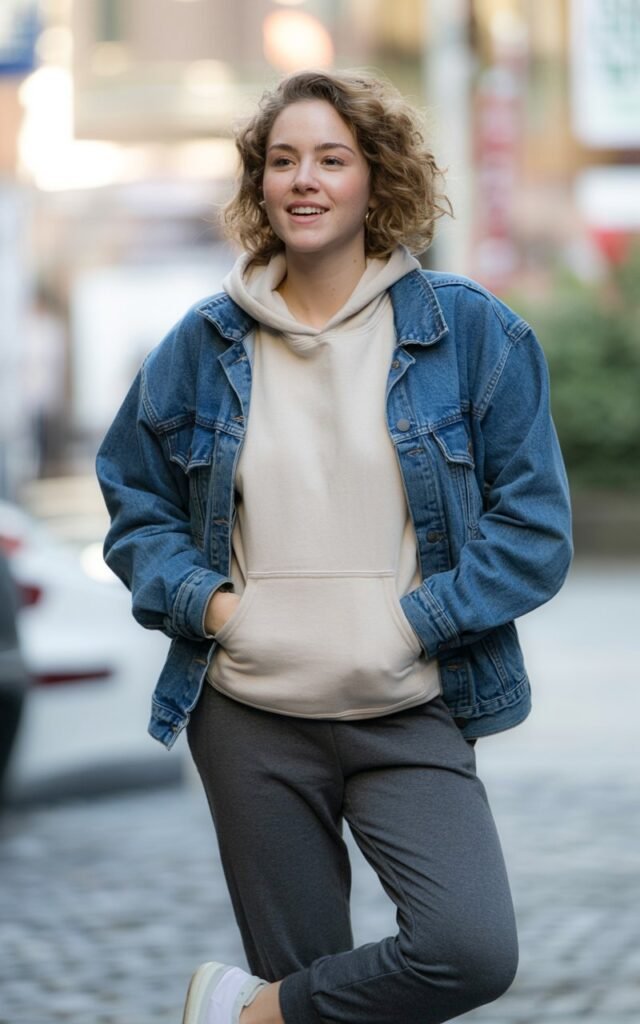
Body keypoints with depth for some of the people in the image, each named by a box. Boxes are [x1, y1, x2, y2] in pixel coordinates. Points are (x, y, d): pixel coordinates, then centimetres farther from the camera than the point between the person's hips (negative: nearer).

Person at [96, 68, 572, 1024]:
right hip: (249, 715, 2)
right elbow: (135, 507, 15)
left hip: (411, 713, -1)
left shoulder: (470, 331, -2)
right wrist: (202, 599, -4)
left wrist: (412, 623, -13)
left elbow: (534, 524, -2)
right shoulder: (205, 344, 6)